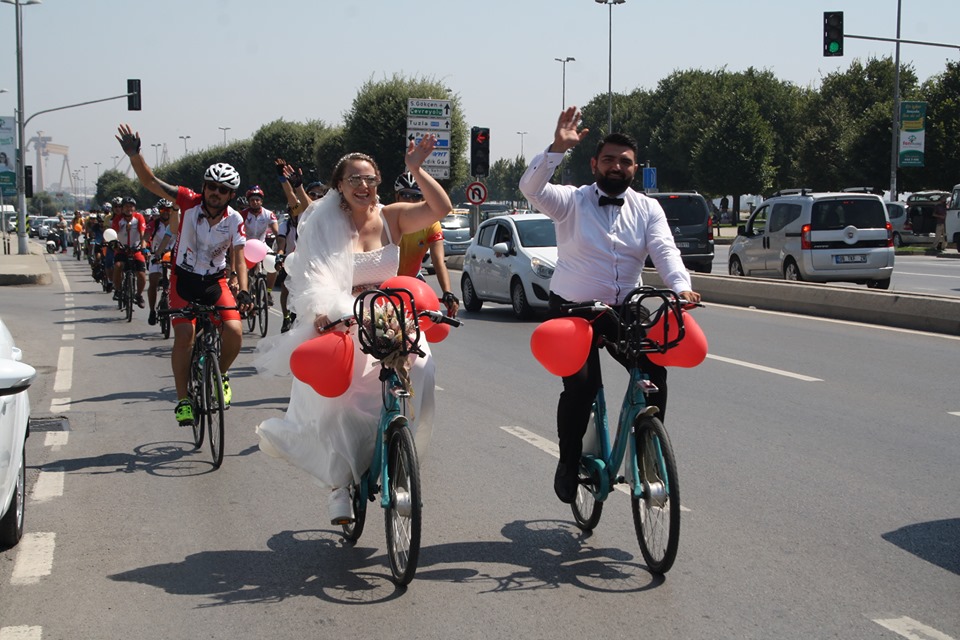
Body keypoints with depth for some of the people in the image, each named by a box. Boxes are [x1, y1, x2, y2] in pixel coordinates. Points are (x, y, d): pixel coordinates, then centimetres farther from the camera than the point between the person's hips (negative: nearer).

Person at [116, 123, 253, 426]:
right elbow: (150, 182, -18)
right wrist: (134, 154, -35)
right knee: (184, 335, -18)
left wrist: (243, 291, -32)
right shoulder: (190, 202, -13)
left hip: (216, 282, 1)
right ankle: (183, 400, -6)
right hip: (184, 279, -1)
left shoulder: (234, 220, -11)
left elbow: (239, 258, -16)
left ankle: (221, 375, 13)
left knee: (234, 331, -18)